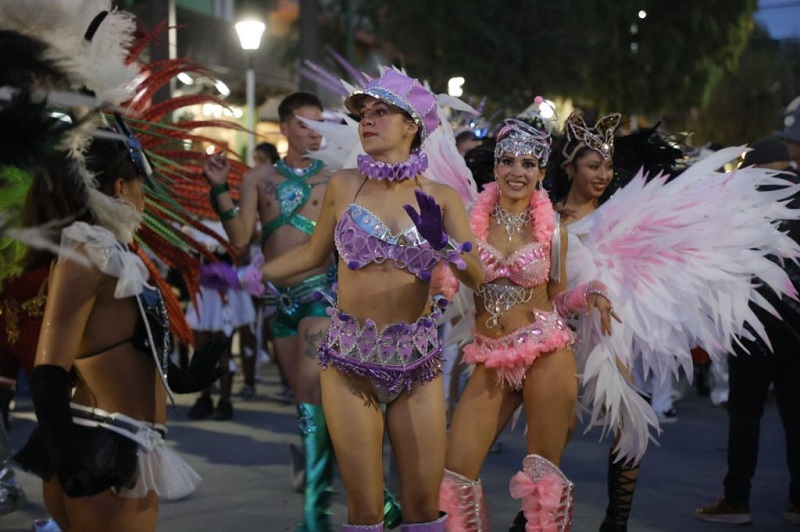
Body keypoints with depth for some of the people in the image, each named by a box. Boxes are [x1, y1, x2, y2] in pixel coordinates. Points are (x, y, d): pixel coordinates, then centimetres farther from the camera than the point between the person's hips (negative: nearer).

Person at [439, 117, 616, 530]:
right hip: (491, 361, 1)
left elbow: (556, 302, 10)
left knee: (544, 473, -1)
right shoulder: (471, 221, 2)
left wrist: (589, 294, -8)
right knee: (456, 475, -3)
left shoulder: (552, 230, 3)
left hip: (546, 352, -1)